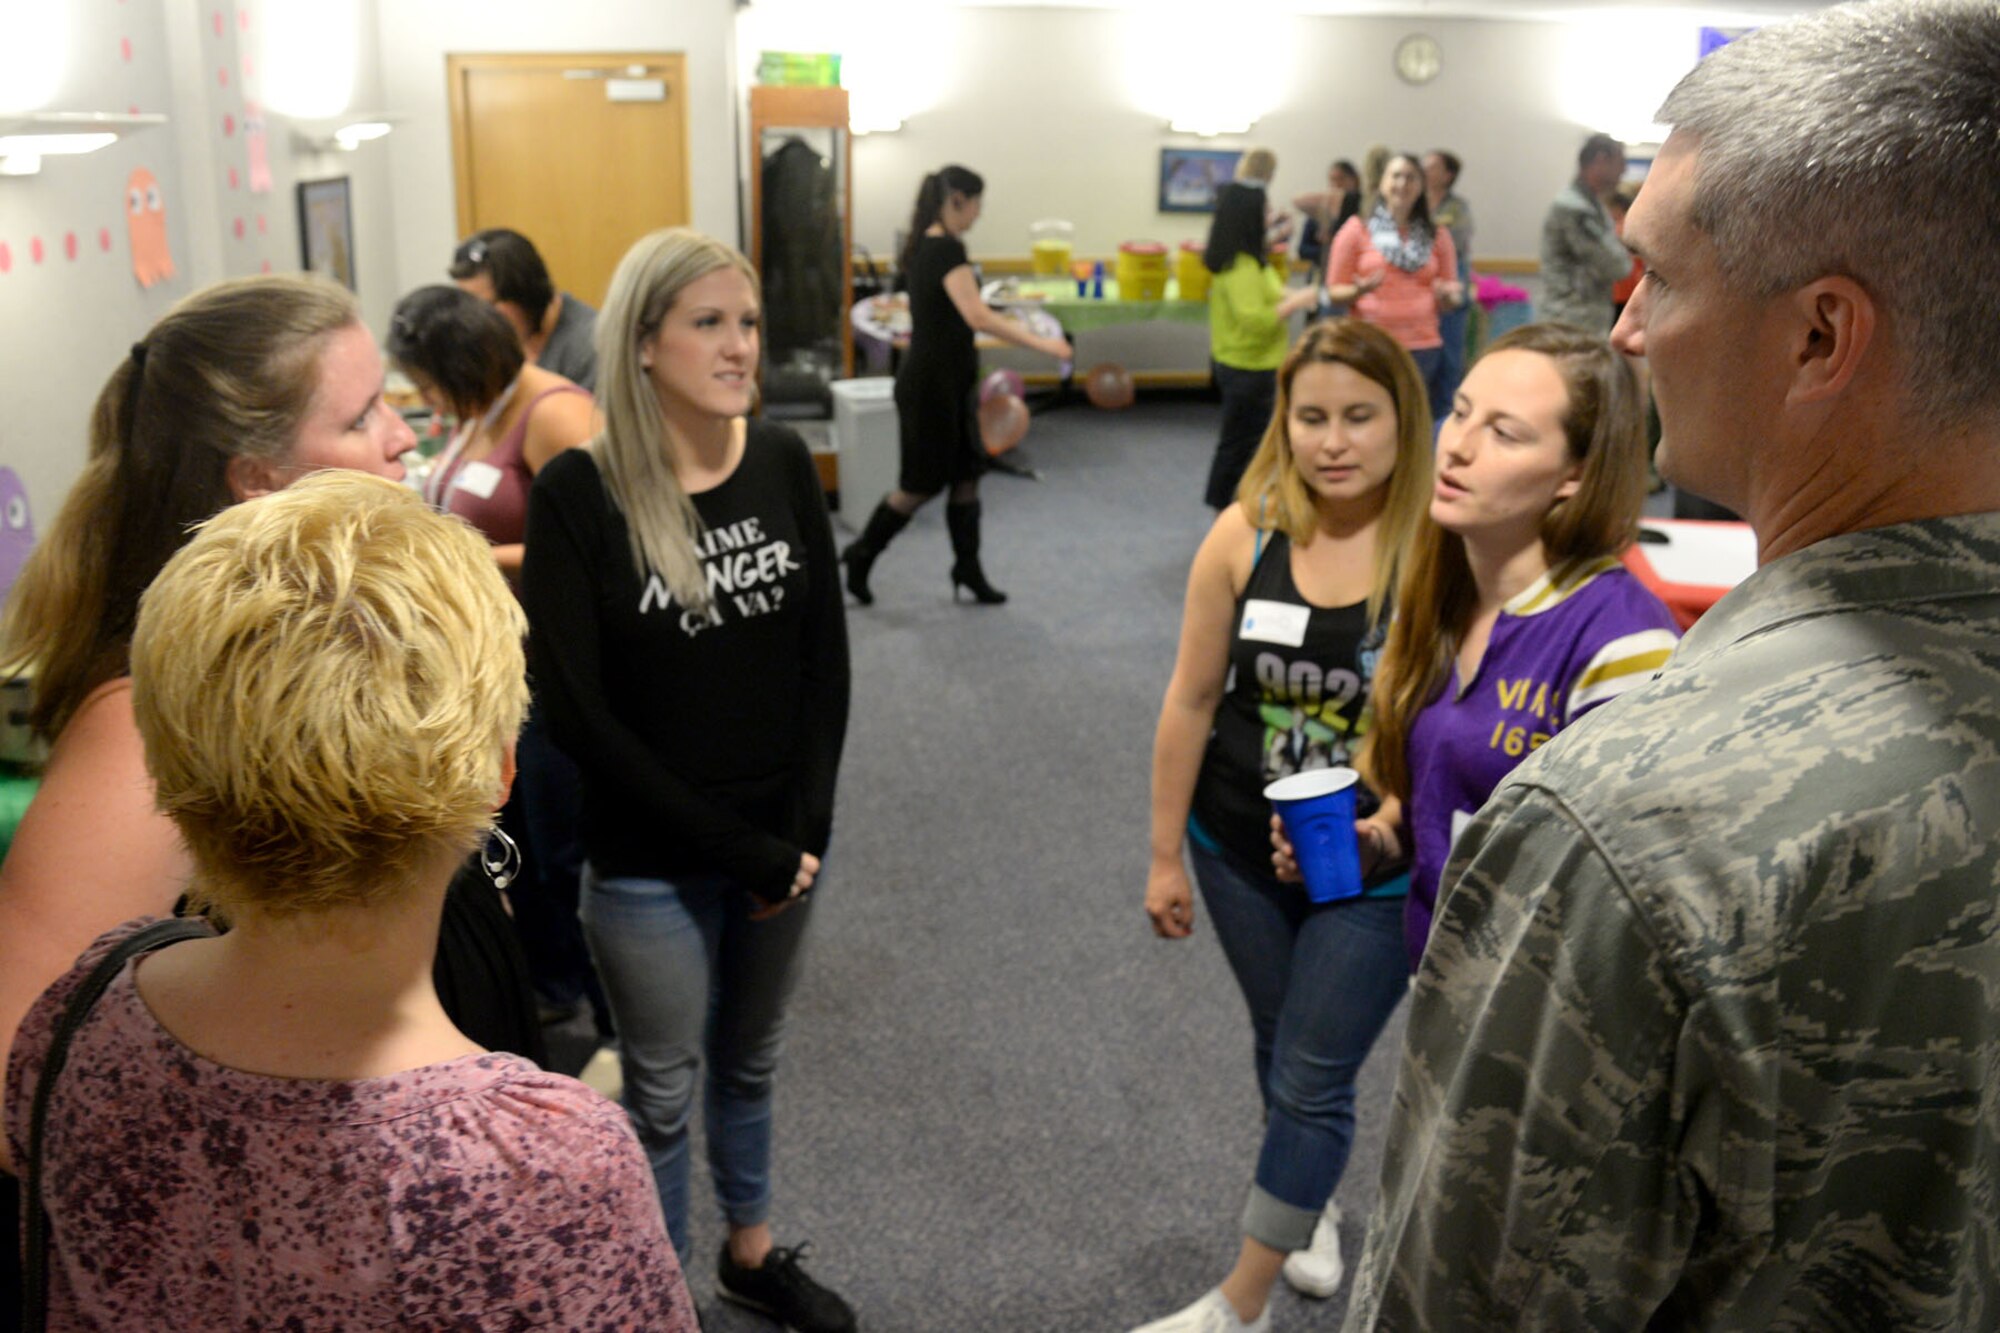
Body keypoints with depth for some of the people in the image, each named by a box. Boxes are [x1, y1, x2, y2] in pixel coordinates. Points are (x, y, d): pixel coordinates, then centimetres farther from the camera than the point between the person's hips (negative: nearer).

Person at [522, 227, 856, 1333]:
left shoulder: (782, 464, -4)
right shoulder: (577, 492, -16)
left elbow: (823, 657, 2)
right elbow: (574, 708, -17)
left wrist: (805, 829, -7)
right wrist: (736, 847, -16)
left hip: (781, 845, 4)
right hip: (649, 866, -4)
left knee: (750, 1064, 23)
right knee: (662, 1092, 12)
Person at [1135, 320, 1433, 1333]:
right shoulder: (1246, 535, -10)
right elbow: (1192, 700, -2)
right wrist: (1165, 855, 2)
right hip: (1243, 852, 4)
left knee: (1310, 1082, 5)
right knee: (1281, 1049, 23)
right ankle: (1314, 1209, 51)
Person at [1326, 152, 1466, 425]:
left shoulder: (1437, 236, 13)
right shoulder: (1357, 230, 5)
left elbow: (1443, 304, 16)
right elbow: (1335, 292, 5)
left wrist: (1449, 296, -7)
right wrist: (1359, 290, -16)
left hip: (1424, 348, 2)